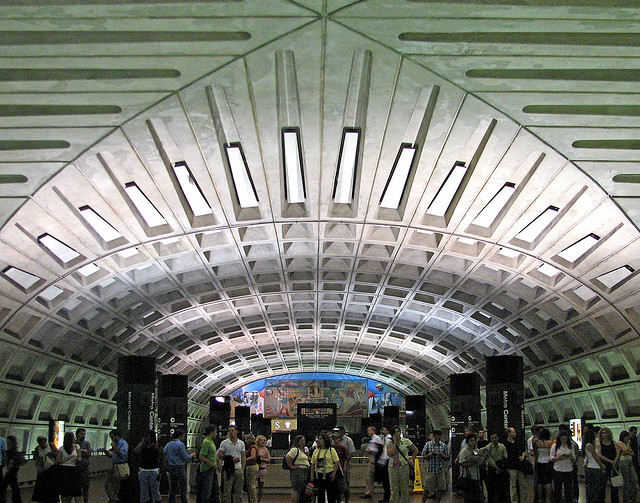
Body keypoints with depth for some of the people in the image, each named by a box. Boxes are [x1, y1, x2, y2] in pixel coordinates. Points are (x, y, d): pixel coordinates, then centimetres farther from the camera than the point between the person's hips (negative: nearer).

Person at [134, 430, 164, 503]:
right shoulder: (142, 447, 9)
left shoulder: (157, 447, -3)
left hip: (154, 471, -4)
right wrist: (142, 443, -5)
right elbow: (135, 452, -10)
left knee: (155, 490, 0)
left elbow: (162, 461, -4)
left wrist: (160, 473, -10)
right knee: (143, 490, 8)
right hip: (143, 471, 4)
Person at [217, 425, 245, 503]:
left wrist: (243, 468, 2)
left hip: (239, 469, 3)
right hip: (228, 470, -3)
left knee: (238, 491, 6)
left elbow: (243, 457, 12)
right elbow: (220, 455, -2)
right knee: (227, 491, -3)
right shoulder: (224, 443, 1)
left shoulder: (241, 443, 10)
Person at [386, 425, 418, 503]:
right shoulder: (390, 443, 6)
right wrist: (395, 443, -8)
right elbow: (389, 454, -10)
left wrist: (412, 460, 7)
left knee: (404, 488, 3)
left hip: (404, 467, -1)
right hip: (393, 467, 1)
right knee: (394, 489, 2)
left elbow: (415, 450, 13)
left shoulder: (406, 441, 3)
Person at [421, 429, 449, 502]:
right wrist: (429, 455, -16)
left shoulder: (443, 445, 6)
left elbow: (447, 458, 8)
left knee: (441, 488, 4)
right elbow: (423, 456, 4)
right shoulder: (428, 444, 1)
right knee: (427, 489, -2)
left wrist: (442, 455, -13)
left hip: (440, 470, 2)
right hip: (430, 470, -2)